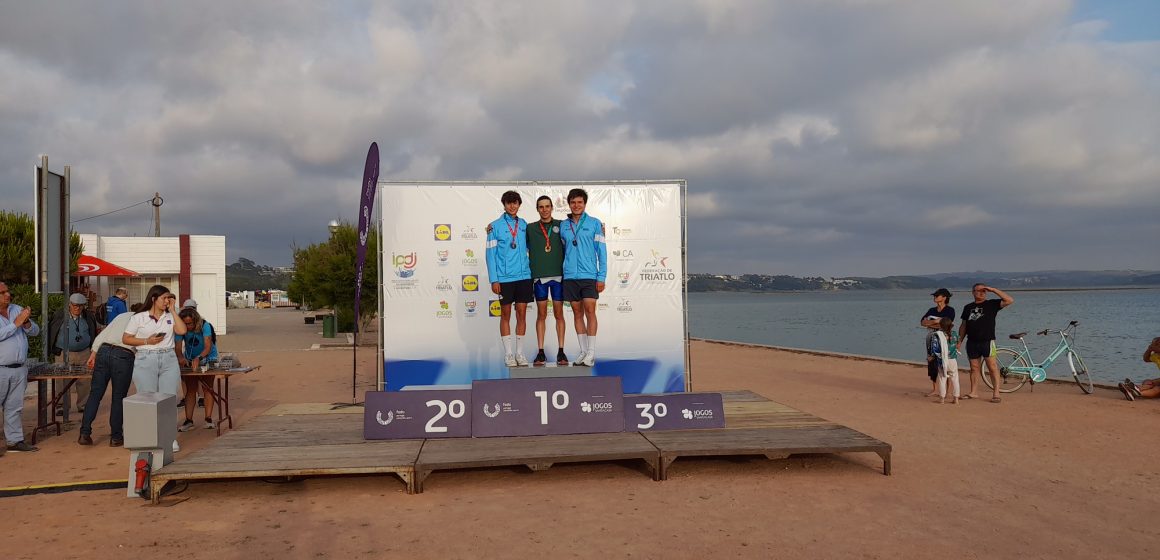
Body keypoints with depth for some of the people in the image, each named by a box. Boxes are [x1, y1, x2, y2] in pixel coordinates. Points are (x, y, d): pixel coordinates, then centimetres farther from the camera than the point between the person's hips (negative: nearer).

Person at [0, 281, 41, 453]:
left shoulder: (17, 310, 9)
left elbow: (35, 331, 9)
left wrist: (27, 323, -10)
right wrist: (16, 323, -21)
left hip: (19, 369, 6)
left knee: (15, 407, 12)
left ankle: (14, 440, 19)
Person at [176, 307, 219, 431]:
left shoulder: (205, 326, -27)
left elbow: (208, 347, -34)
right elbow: (178, 347, -24)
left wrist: (199, 358, -51)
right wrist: (180, 357, -46)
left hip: (208, 358, -3)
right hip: (190, 360, 3)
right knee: (190, 389, -2)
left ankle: (208, 419, -8)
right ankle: (189, 421, -3)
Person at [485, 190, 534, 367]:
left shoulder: (524, 225, 8)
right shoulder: (495, 226, -3)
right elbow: (491, 253, -4)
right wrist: (493, 280, -8)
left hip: (524, 276, 3)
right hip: (504, 278, -3)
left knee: (522, 313, 6)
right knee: (505, 314, 4)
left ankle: (519, 352, 14)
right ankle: (508, 353, 11)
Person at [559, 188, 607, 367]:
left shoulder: (594, 223, 1)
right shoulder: (564, 226, 10)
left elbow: (602, 251, 0)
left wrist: (602, 277, -6)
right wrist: (561, 274, 8)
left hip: (589, 275, -3)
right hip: (570, 276, 3)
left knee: (590, 312, -8)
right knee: (577, 313, 7)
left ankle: (591, 353, -3)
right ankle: (583, 351, 14)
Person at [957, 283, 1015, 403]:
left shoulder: (991, 304, 2)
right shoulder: (968, 307, 13)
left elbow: (1010, 300, -12)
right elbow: (963, 326, 17)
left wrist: (993, 290, -13)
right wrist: (960, 341, 12)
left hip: (987, 341, -4)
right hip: (972, 342, 4)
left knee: (992, 367, -7)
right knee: (974, 368, 10)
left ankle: (996, 394, -5)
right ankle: (973, 392, 16)